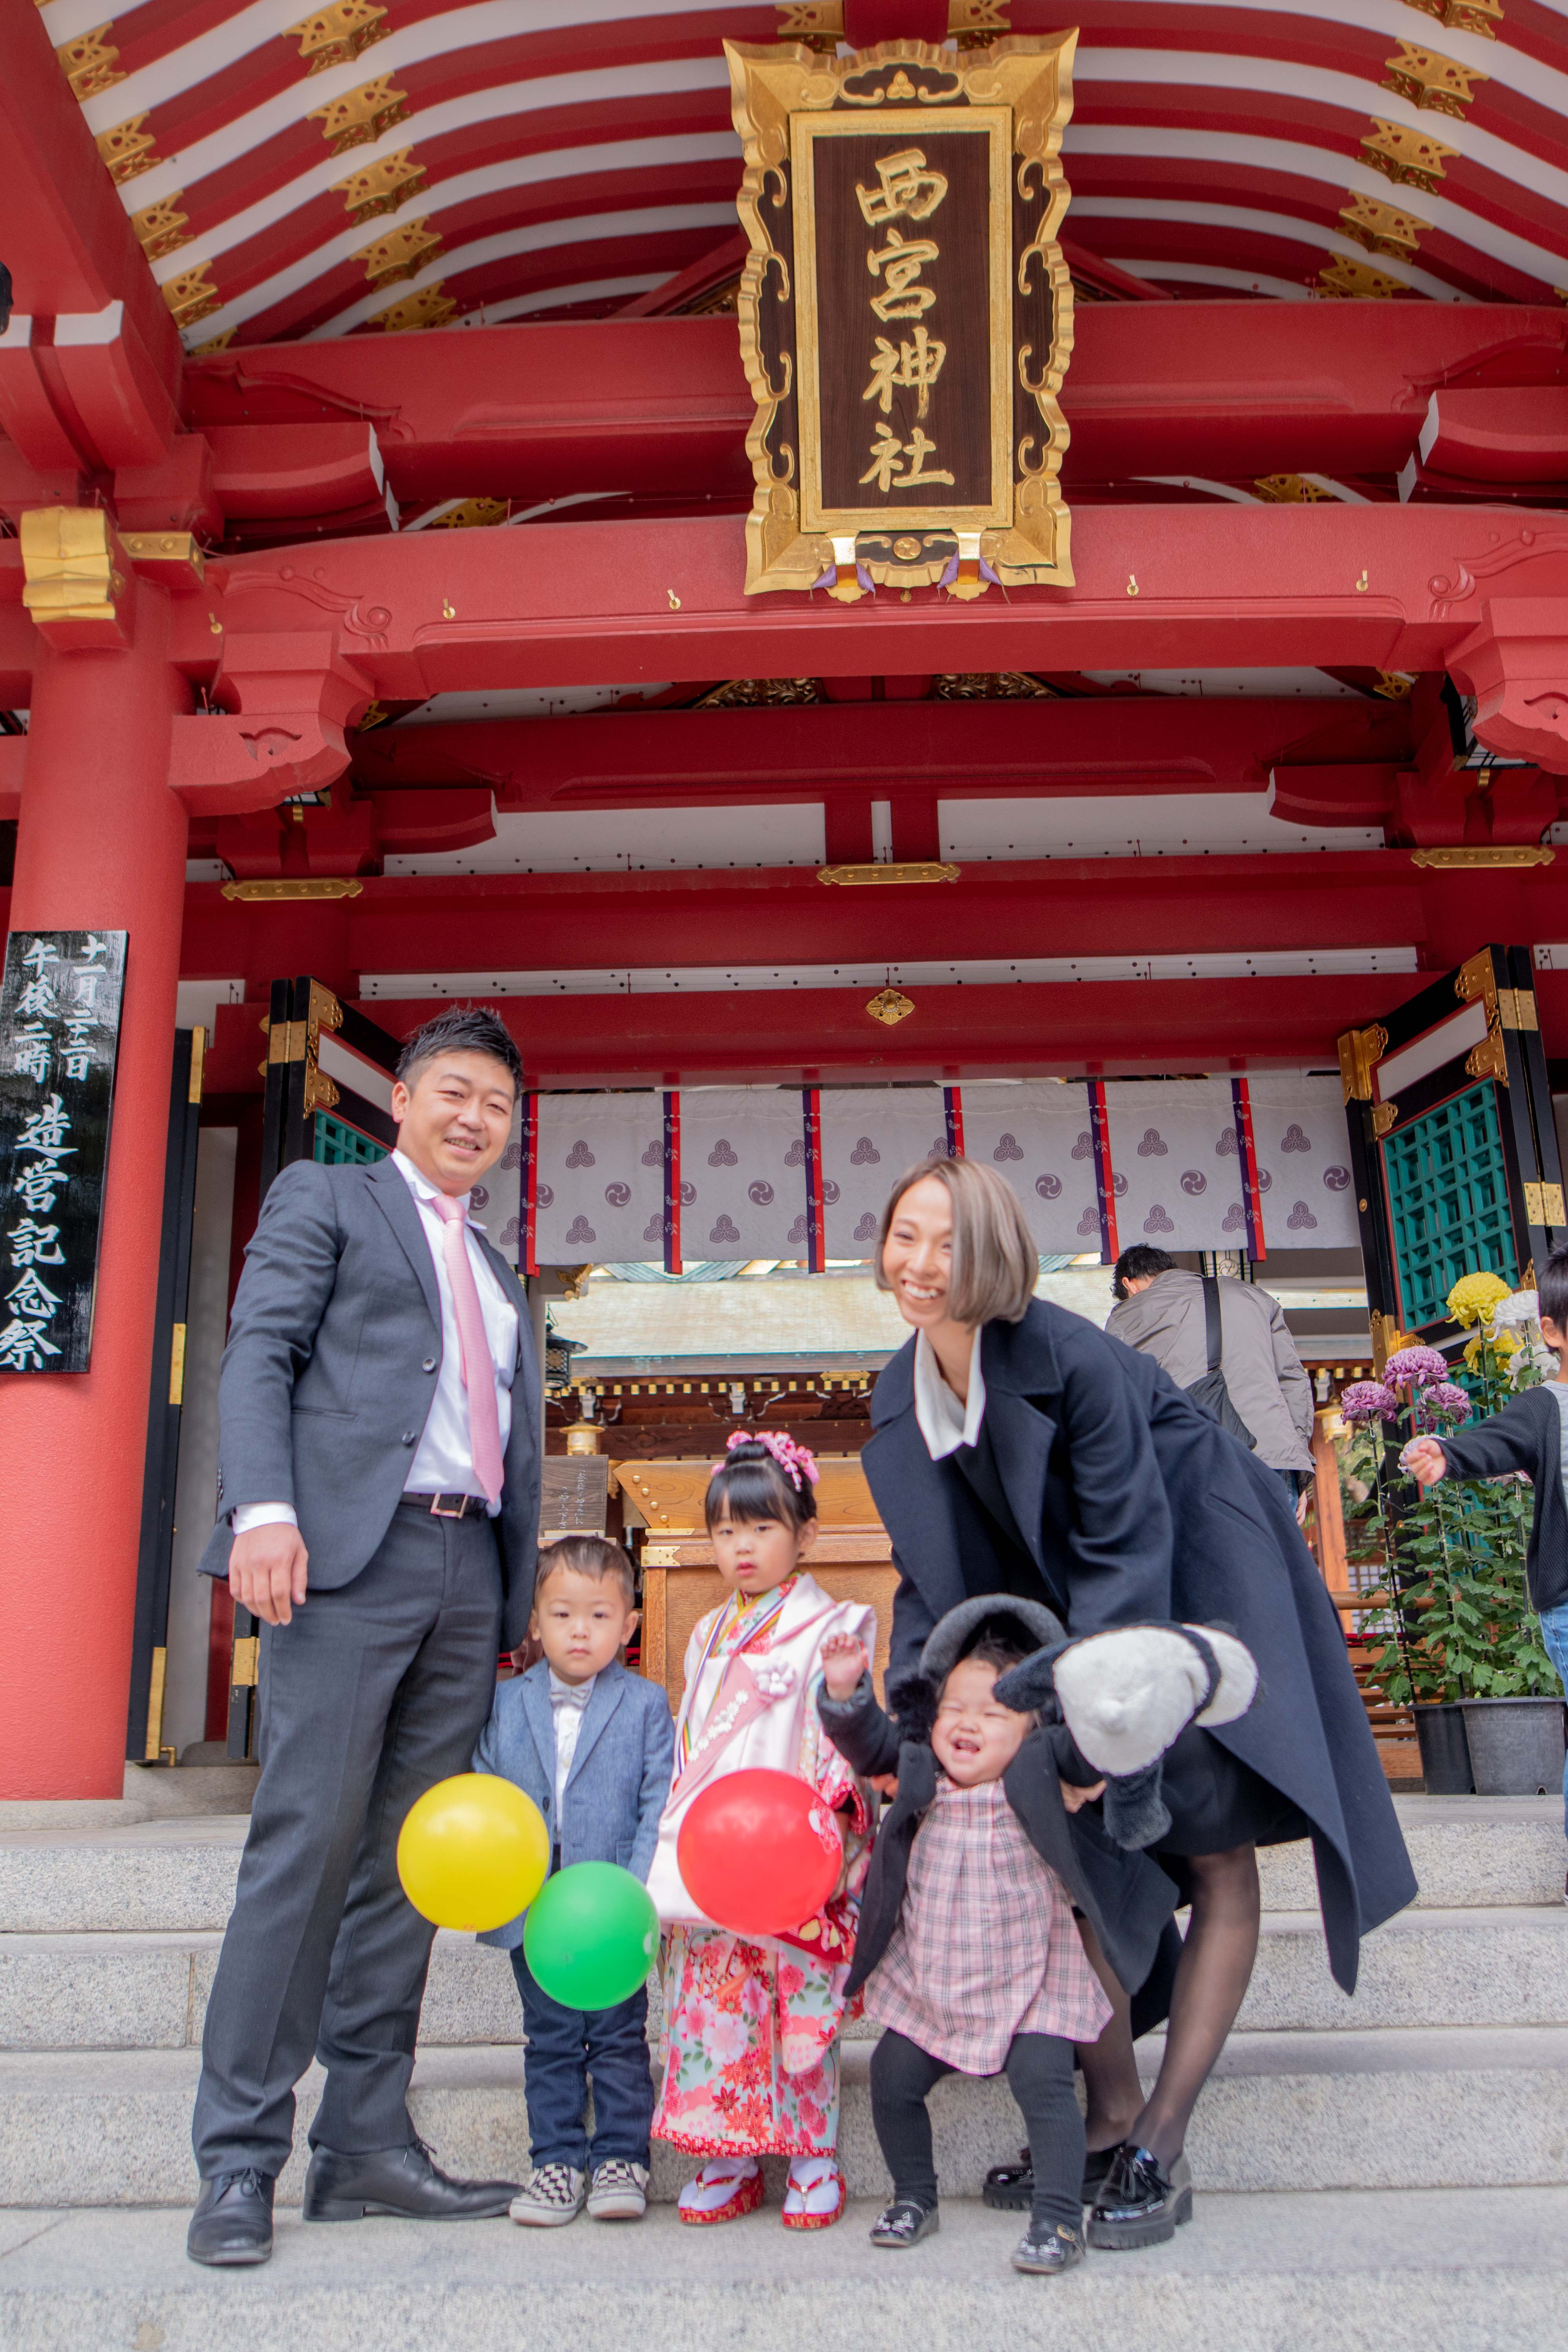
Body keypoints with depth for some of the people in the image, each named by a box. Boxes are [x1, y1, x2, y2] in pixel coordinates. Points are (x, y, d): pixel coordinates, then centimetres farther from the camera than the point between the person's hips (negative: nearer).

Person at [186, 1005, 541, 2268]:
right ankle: (239, 2159, 2)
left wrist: (518, 1601, 13)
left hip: (469, 1569, 6)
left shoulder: (503, 1277, 27)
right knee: (309, 1844, -7)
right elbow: (258, 1354, -3)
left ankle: (366, 2143, 12)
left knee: (408, 1859, 5)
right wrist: (263, 1508, -19)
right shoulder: (323, 1197, 10)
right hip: (351, 1550, -6)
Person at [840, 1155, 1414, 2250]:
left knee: (1217, 1856, -7)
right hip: (1080, 1605, 6)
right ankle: (1111, 2114, 15)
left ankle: (1161, 2147, 2)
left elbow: (1127, 1553, -26)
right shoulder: (903, 1394, -8)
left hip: (1199, 1583, -6)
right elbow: (934, 1580, -3)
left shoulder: (1072, 1359, -30)